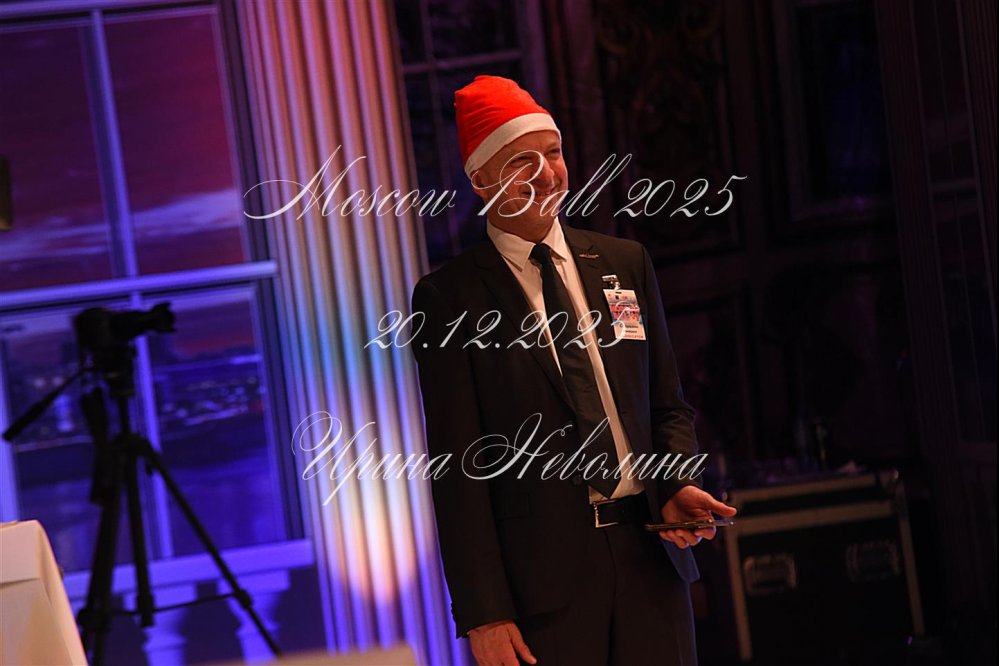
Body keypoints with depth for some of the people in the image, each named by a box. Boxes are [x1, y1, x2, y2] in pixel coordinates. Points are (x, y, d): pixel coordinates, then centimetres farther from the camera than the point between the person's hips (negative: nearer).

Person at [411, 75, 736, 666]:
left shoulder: (626, 264, 10)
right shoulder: (449, 298, -3)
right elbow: (458, 465, -6)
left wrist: (676, 487, -5)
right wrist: (483, 614, -10)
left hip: (648, 551, 4)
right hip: (543, 573, -3)